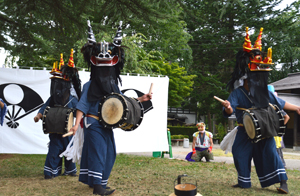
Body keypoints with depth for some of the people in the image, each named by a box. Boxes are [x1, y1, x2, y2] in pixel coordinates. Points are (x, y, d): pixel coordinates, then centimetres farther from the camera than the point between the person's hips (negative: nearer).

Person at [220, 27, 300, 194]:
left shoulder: (264, 91, 1)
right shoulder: (237, 93, -10)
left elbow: (279, 103, 13)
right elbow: (230, 109, -23)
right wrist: (228, 108, -48)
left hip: (264, 131, 1)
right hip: (246, 132, 0)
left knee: (270, 154, -5)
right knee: (241, 155, 3)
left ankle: (283, 182, 4)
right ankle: (243, 182, 20)